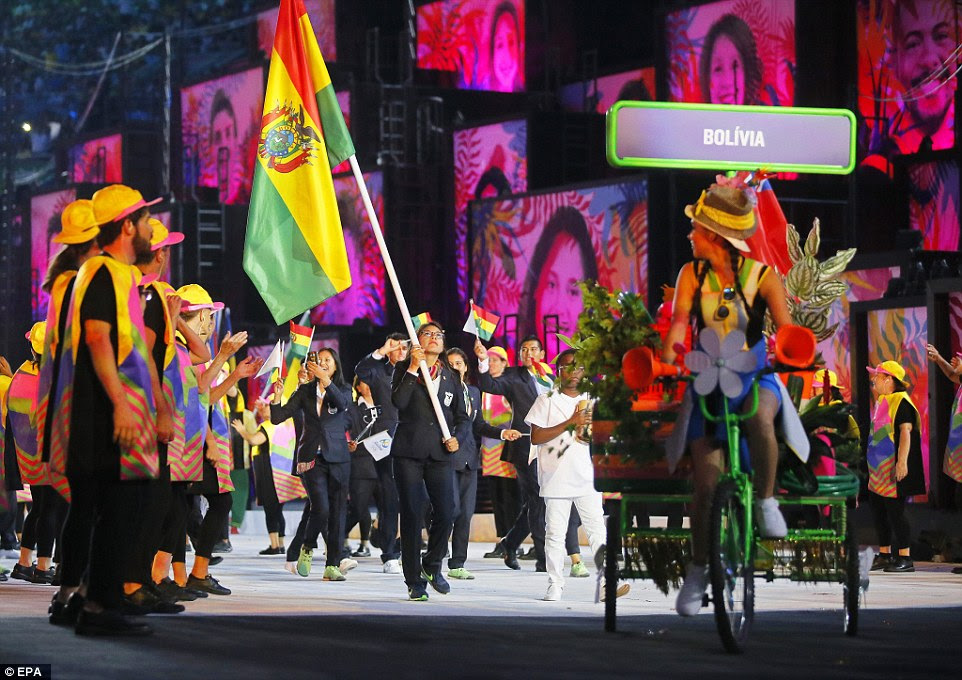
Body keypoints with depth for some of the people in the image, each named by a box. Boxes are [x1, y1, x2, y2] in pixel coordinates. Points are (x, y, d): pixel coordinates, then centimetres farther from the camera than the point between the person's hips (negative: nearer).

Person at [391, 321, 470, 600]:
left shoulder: (451, 377, 15)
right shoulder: (403, 369, 6)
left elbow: (463, 417, 18)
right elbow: (398, 401, -12)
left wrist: (458, 438, -1)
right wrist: (413, 368, -14)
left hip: (439, 453, 3)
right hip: (408, 452, -2)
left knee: (446, 514, -8)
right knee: (411, 516, -3)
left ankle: (432, 565, 18)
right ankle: (414, 582, 6)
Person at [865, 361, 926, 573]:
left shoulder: (901, 401, -13)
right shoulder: (881, 401, 15)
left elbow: (906, 431, -21)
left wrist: (902, 462, -28)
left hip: (894, 468, -10)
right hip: (879, 468, 10)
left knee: (895, 512, -8)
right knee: (879, 511, 13)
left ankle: (905, 558, -2)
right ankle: (884, 555, 22)